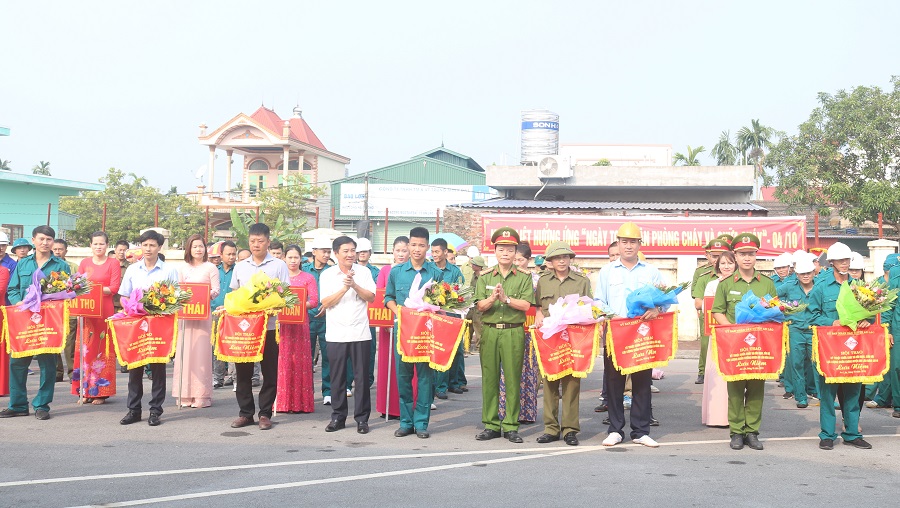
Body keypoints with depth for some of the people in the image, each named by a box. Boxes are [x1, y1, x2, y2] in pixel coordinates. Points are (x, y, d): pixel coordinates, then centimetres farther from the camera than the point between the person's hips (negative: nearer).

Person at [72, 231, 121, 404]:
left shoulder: (113, 263, 3)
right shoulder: (84, 263, 14)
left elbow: (114, 288, -5)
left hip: (105, 310, -3)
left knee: (102, 350, -3)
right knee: (85, 349, 0)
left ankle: (100, 391, 2)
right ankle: (86, 390, 6)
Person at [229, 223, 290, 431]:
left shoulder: (279, 266, 3)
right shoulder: (240, 267, 13)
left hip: (269, 325, -3)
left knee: (269, 371, 1)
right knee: (242, 369, 5)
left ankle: (265, 414, 10)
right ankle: (245, 413, 15)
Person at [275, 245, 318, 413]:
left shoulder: (308, 278, 7)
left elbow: (314, 301, -2)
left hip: (300, 323, -2)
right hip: (281, 322, 2)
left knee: (300, 360, -2)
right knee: (282, 360, -2)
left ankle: (301, 401, 2)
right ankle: (282, 401, 2)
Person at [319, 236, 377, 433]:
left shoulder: (364, 272, 4)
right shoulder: (327, 275, 3)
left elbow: (371, 297, -2)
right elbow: (326, 302, -6)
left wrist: (354, 285, -14)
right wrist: (344, 288, -16)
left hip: (360, 333, 0)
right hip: (336, 334, 0)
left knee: (361, 376, 2)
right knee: (337, 378, 6)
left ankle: (362, 418, 9)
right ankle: (338, 417, 16)